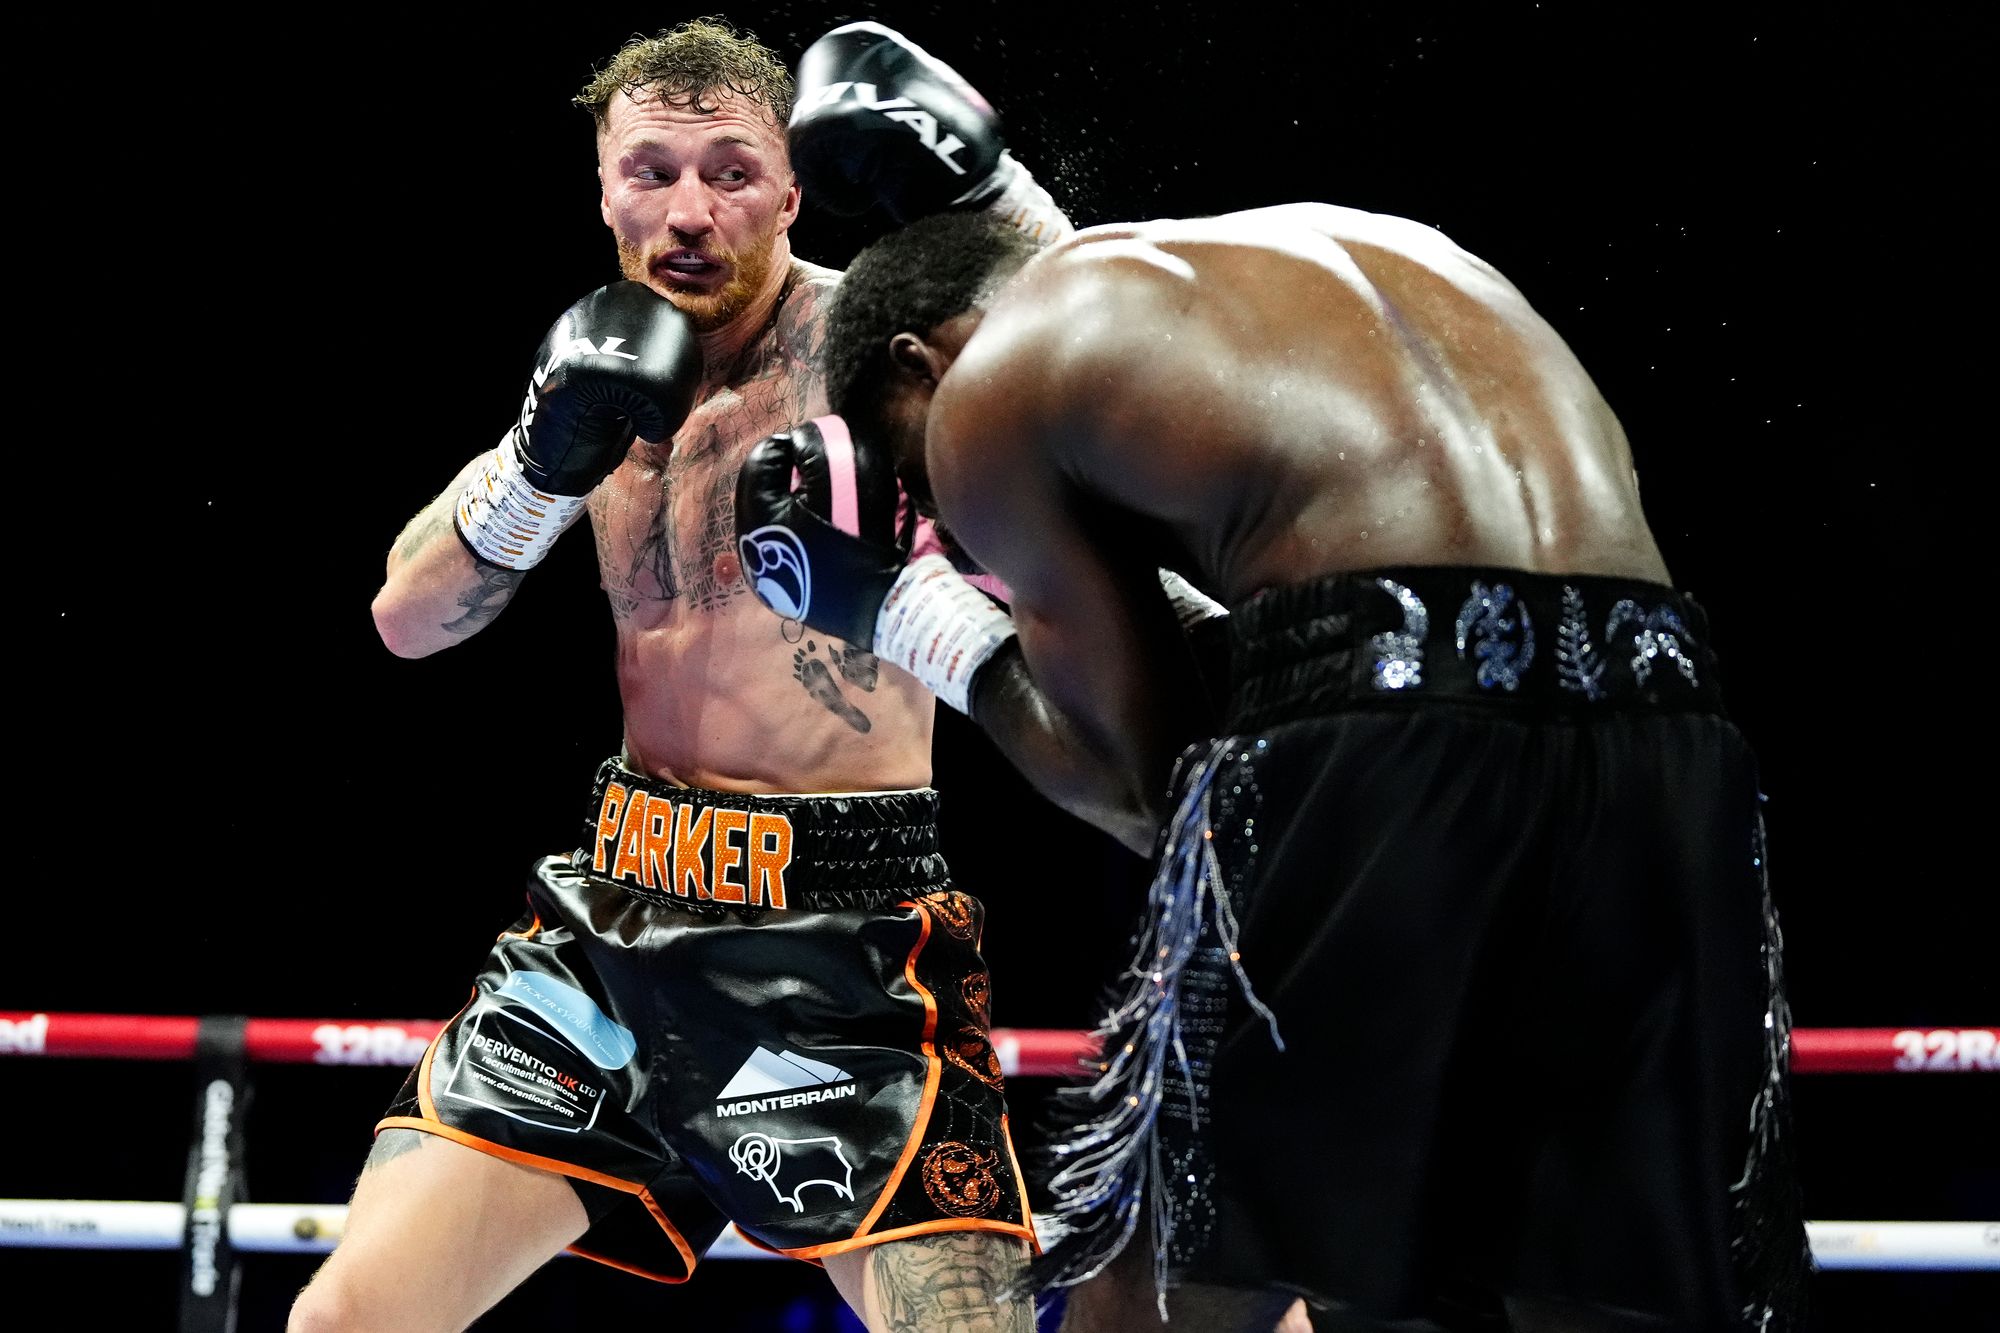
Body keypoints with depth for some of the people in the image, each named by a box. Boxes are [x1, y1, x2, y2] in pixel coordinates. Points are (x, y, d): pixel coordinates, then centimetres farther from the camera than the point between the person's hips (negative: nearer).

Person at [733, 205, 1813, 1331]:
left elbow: (1146, 779, 14)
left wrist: (904, 607, 27)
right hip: (1666, 768, 6)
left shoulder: (992, 387, 15)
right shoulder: (1362, 242, 33)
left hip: (1387, 765, -5)